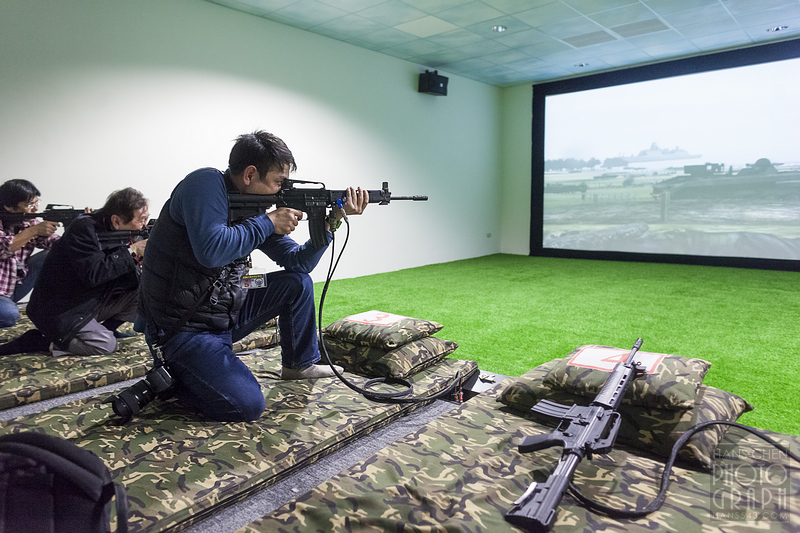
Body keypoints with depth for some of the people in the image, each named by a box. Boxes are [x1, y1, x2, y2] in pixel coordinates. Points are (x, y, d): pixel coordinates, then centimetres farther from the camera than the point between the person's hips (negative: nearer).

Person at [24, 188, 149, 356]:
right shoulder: (84, 229, -21)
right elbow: (94, 274, -32)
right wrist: (132, 251, -28)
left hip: (92, 303, 8)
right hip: (58, 312, -7)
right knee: (105, 344, -25)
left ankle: (106, 328, 3)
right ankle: (55, 339, -1)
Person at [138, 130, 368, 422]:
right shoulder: (206, 183, -17)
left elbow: (299, 262, 7)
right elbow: (211, 251, -34)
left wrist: (333, 220, -2)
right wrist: (268, 222, -21)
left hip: (226, 314, 8)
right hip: (183, 329, -8)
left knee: (297, 283, 7)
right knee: (247, 406, -21)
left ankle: (300, 364, 23)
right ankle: (171, 375, 3)